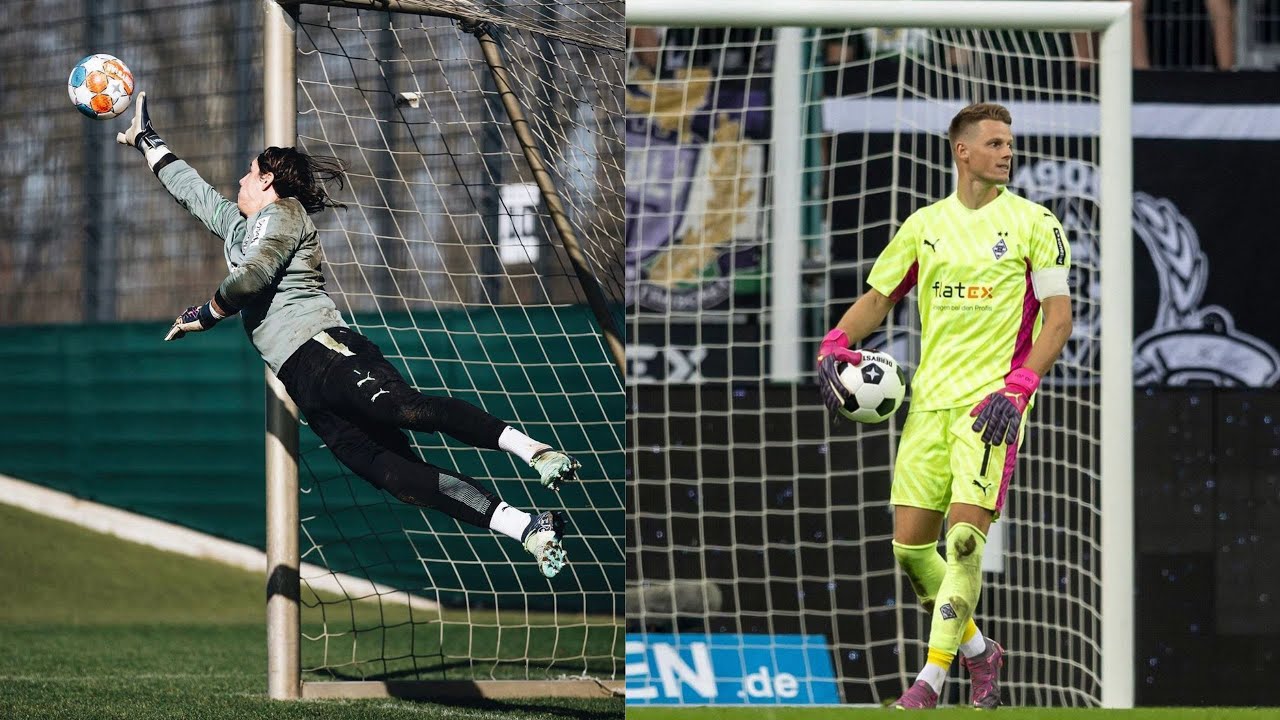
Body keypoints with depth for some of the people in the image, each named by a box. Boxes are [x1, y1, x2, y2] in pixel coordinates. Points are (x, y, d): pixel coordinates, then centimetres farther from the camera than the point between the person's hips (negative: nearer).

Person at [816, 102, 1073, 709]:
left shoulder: (1033, 223, -1)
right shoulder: (925, 225, 11)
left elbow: (1058, 317, -4)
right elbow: (877, 298, 19)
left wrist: (1017, 388, -16)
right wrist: (835, 345, 0)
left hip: (993, 402, -5)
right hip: (930, 398, 5)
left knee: (964, 534, -17)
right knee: (910, 544, 1)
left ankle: (932, 679, -13)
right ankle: (977, 650, 21)